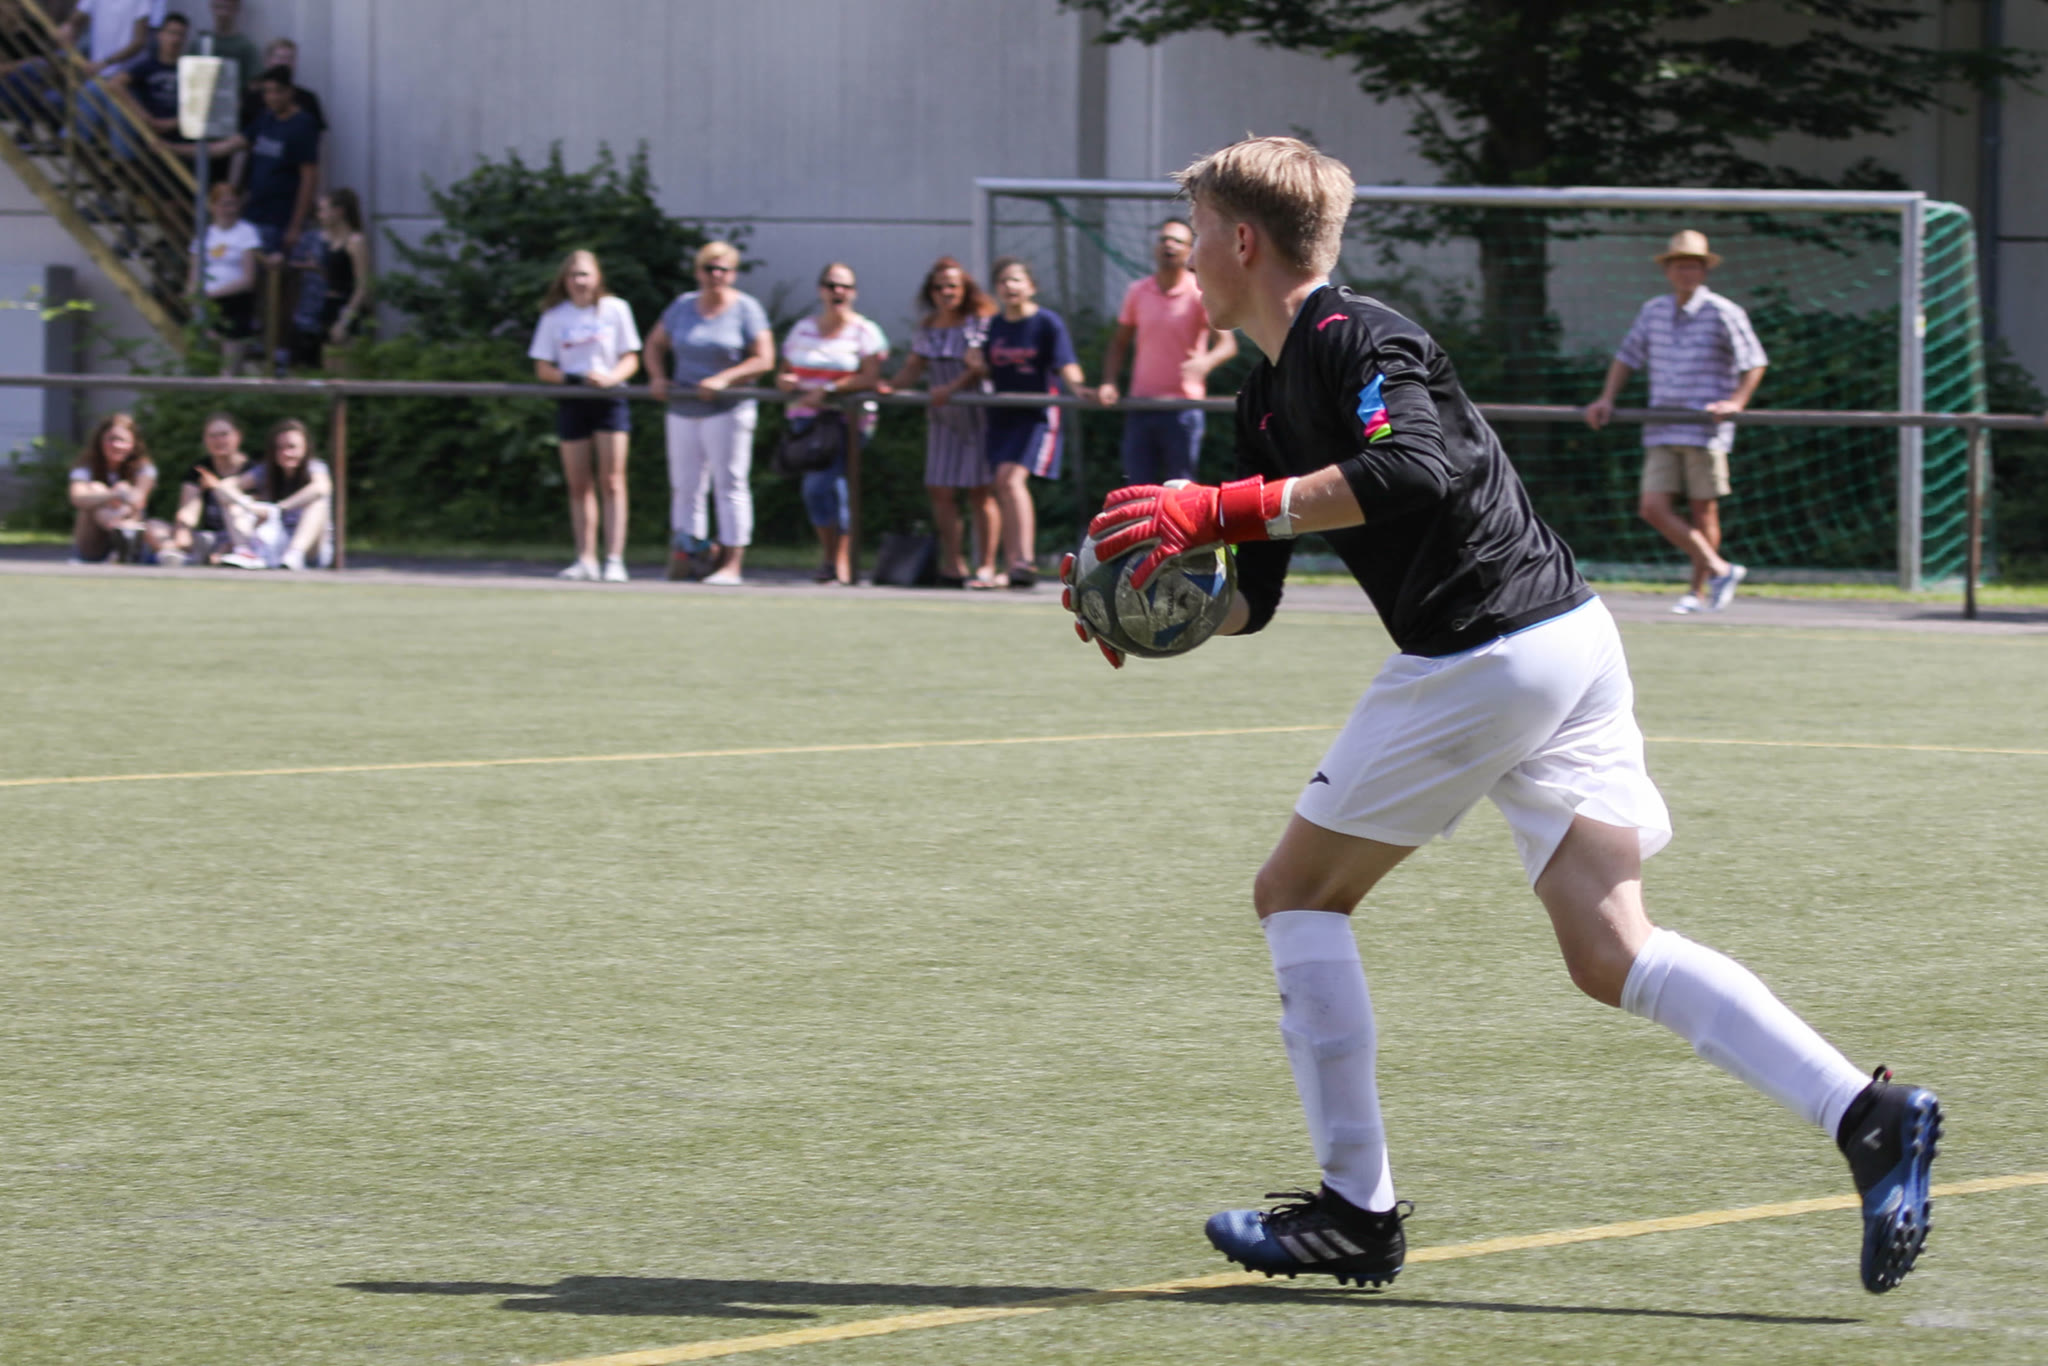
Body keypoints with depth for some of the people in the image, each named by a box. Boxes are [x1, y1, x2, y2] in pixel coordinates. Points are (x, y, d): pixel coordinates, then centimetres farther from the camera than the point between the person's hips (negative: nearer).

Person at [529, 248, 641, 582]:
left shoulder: (615, 309, 3)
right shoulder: (554, 316, 6)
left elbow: (630, 360, 3)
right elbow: (542, 368, 5)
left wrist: (610, 378, -17)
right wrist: (566, 377, -15)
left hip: (608, 400, -2)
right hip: (571, 403, 2)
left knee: (611, 482, -7)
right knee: (579, 485, 3)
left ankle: (614, 560, -10)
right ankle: (586, 560, 6)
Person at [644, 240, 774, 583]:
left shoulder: (746, 309, -2)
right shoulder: (683, 306, 11)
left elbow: (764, 359, -7)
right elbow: (655, 344, 21)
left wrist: (724, 379, -17)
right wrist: (658, 376, 3)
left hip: (728, 410, -5)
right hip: (683, 410, 5)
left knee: (730, 485, -5)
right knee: (685, 487, 5)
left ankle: (731, 562, -4)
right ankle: (690, 553, 10)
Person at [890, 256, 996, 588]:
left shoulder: (981, 322, -5)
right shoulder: (927, 328, 12)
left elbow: (984, 365, -13)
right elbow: (914, 367, 13)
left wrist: (952, 387, -22)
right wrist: (889, 387, -3)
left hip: (978, 414, -6)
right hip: (942, 417, 6)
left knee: (979, 491, -4)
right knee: (940, 490, 1)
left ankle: (987, 564, 1)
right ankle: (952, 563, 9)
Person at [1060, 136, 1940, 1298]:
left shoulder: (1352, 338, -9)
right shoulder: (1272, 398, 21)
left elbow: (1410, 467, -29)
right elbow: (1248, 601, 23)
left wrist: (1218, 508, -27)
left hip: (1488, 660, -9)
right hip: (1569, 643, 9)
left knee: (1299, 891, 5)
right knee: (1612, 953, 1)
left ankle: (1358, 1211, 6)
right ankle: (1867, 1115, -14)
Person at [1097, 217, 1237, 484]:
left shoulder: (1200, 293, -6)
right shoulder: (1137, 292, 7)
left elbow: (1227, 343, -16)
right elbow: (1119, 342, 16)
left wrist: (1206, 362, -38)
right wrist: (1108, 383, 0)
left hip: (1183, 406, -4)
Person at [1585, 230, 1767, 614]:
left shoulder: (1723, 314, -4)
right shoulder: (1653, 312, 12)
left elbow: (1754, 362, -3)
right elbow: (1628, 355, 24)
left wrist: (1737, 401, -17)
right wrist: (1607, 399, 15)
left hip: (1706, 432, -5)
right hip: (1662, 433, 5)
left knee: (1702, 511, 0)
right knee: (1653, 508, -6)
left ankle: (1699, 590, 13)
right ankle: (1719, 570, 3)